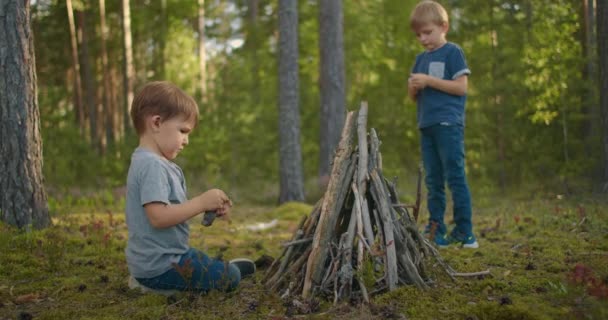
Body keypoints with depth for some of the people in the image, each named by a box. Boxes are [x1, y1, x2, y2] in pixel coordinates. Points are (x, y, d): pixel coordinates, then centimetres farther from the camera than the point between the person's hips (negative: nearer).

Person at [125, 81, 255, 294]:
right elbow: (159, 217, -30)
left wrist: (211, 207, -3)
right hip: (159, 266, -11)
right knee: (230, 277, -1)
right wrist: (202, 202, -23)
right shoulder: (151, 165, -22)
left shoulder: (159, 163, 11)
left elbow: (172, 208, 11)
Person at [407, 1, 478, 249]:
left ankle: (465, 233, -5)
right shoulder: (421, 59, 18)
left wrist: (429, 81, -14)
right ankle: (436, 232, 11)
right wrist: (413, 86, -4)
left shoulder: (452, 52, -1)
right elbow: (413, 97, 19)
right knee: (433, 181, 7)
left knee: (455, 177, -8)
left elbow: (461, 87, -9)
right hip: (426, 126, 7)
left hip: (448, 124, -7)